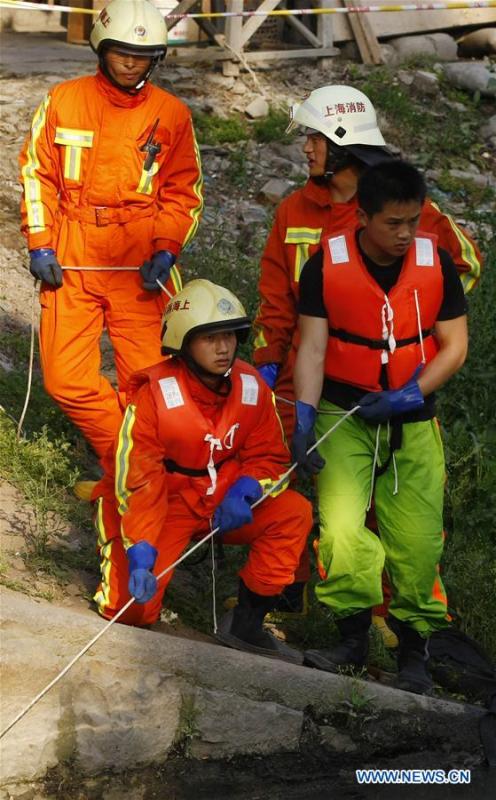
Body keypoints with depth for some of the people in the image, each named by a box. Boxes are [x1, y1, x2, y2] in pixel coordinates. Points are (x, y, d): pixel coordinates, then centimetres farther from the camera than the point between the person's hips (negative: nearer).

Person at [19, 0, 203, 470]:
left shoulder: (171, 115, 4)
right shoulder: (63, 101, 5)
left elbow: (183, 191, 8)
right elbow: (37, 173, 10)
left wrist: (165, 251, -6)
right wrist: (40, 244, 1)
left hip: (140, 265, -1)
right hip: (71, 263, 1)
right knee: (65, 379, -5)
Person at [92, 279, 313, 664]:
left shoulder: (251, 386, -8)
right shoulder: (155, 394, -21)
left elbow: (271, 456, 0)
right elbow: (136, 480, -22)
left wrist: (243, 492, -23)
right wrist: (140, 553, -33)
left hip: (224, 503, 4)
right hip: (166, 503, -4)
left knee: (295, 513, -20)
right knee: (134, 607, -20)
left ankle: (246, 623, -8)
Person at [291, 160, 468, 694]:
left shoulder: (436, 263, -3)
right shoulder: (326, 265, -8)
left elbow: (454, 346, 0)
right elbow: (312, 346, -10)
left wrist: (411, 395, -14)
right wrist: (303, 418, -20)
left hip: (413, 420, 1)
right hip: (344, 415, -1)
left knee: (418, 539, -4)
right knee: (341, 525, -17)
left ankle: (413, 645, 14)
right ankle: (353, 637, -1)